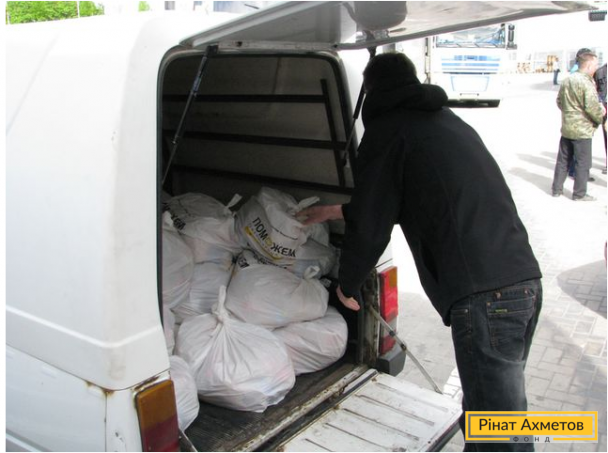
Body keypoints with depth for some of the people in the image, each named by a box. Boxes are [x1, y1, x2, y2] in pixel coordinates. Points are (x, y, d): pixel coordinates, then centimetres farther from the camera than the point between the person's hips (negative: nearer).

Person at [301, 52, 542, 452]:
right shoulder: (450, 122, 26)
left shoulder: (388, 130, 0)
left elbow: (370, 228, -1)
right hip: (527, 280, 9)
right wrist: (337, 211, 44)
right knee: (504, 404, 23)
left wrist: (347, 286, 17)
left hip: (482, 296, -9)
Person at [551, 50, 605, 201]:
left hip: (566, 127, 8)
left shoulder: (566, 81, 7)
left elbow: (559, 101, 16)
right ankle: (579, 194, 10)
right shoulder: (586, 83, -19)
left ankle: (556, 189, 22)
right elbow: (592, 107, -22)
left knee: (563, 159, 16)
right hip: (582, 130, -8)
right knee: (583, 163, 3)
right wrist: (600, 117, -5)